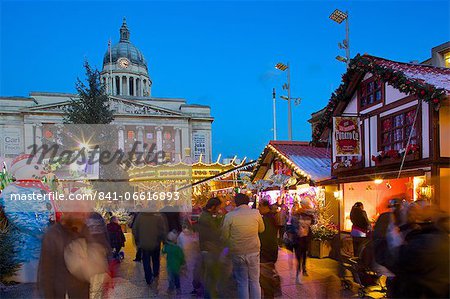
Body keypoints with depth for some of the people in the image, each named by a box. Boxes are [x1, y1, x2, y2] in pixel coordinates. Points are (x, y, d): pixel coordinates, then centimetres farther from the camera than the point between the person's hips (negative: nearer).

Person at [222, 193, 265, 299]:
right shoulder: (256, 213, -7)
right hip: (254, 251, 1)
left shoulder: (230, 216, -12)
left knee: (242, 283, 11)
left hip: (237, 253, -1)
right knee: (255, 281, 14)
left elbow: (225, 236, -4)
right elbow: (261, 229, 8)